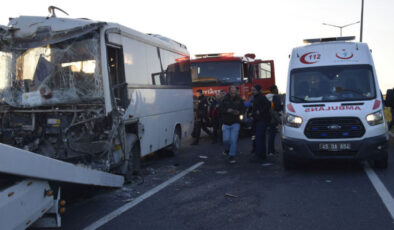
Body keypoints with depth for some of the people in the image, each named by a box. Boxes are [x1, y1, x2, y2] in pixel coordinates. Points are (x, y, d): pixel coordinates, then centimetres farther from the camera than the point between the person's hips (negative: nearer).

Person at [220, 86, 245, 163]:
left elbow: (243, 109, 7)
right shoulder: (225, 99, -3)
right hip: (226, 123, 0)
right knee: (226, 139, -3)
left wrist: (239, 112, -14)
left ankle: (231, 156, 4)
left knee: (233, 140, -5)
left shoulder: (239, 100, -1)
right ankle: (227, 150, 31)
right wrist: (227, 110, -20)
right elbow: (221, 109, -2)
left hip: (235, 123, 0)